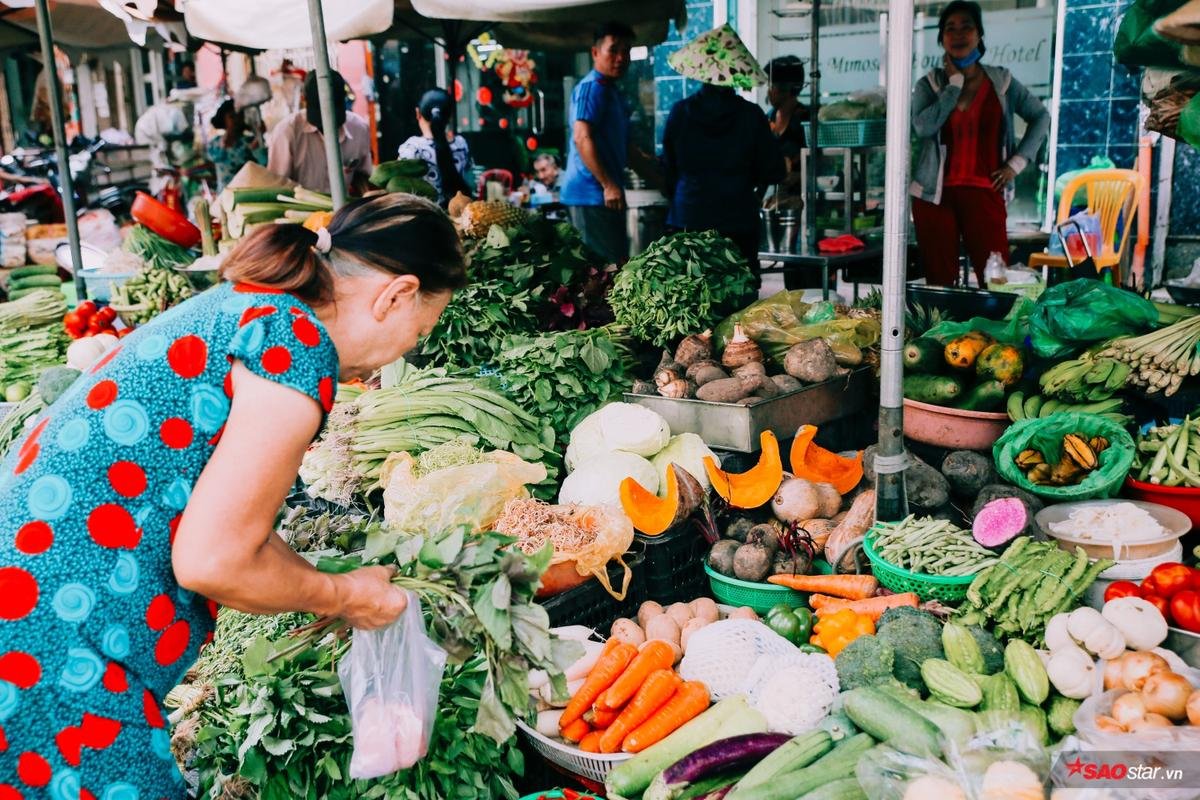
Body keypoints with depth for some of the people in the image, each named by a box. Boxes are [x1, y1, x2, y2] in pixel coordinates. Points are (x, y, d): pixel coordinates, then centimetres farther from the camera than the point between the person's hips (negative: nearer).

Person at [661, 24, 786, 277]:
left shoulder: (680, 112, -2)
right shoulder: (751, 115, -4)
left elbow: (668, 167, 6)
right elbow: (774, 172, 2)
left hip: (687, 219, 1)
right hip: (738, 220, -1)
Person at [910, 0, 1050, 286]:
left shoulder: (1001, 81, 7)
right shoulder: (929, 84, 4)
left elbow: (1040, 117, 15)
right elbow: (924, 127, -15)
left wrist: (1016, 163, 4)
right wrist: (955, 82, -7)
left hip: (984, 192, 0)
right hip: (935, 193, 0)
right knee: (939, 281, 2)